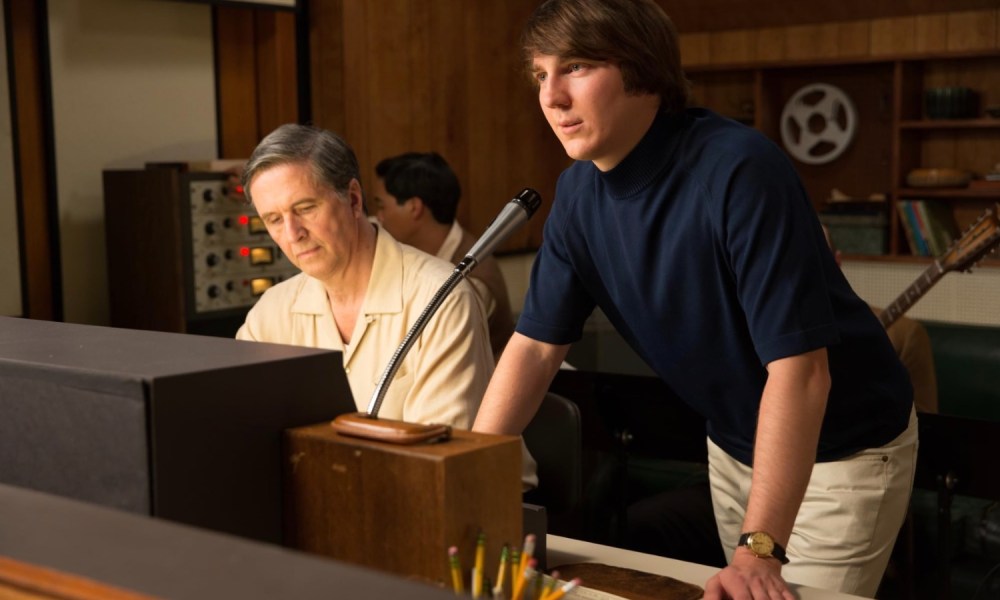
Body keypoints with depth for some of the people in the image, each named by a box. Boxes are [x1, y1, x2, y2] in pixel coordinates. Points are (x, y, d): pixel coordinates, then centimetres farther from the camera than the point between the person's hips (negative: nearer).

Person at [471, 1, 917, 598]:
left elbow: (798, 366, -33)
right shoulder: (579, 192, -8)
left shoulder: (739, 170, -29)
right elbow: (536, 345, -3)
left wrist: (759, 551, -37)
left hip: (842, 447, -6)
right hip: (733, 442, 6)